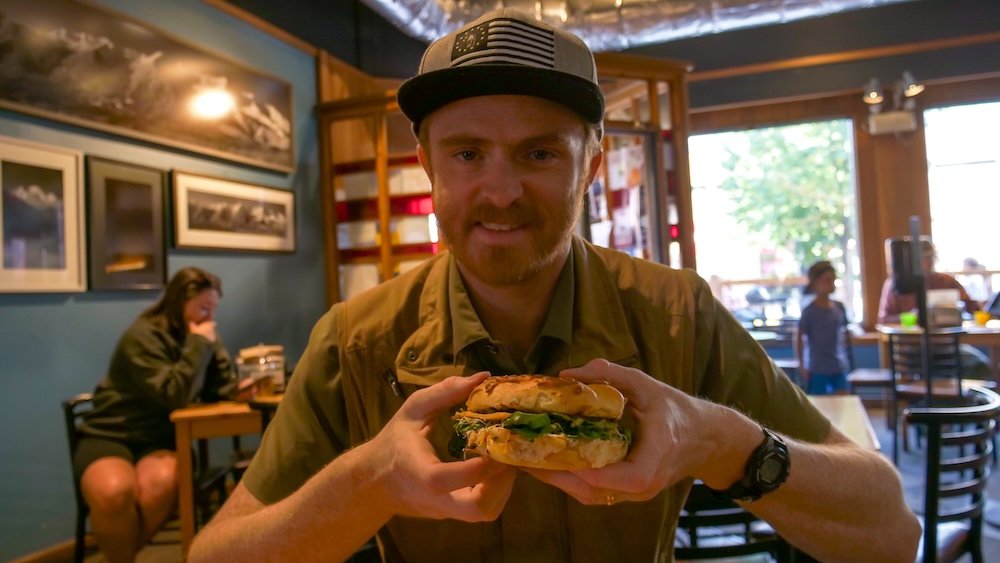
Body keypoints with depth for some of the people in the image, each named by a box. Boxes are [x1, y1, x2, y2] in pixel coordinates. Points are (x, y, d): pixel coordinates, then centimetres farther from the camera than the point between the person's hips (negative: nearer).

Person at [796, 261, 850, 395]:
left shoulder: (839, 307, 4)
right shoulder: (810, 311, -12)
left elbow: (841, 333, 14)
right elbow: (799, 338, -7)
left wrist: (844, 357, 11)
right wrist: (802, 365, -6)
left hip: (839, 367, 5)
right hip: (817, 369, -5)